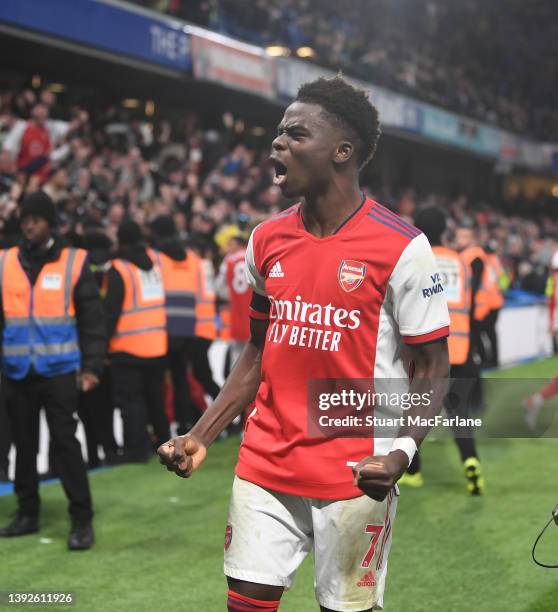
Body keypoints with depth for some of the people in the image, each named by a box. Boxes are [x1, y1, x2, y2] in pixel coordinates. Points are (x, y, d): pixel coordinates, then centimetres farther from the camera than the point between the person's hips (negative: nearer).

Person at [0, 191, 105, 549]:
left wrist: (91, 366, -7)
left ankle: (82, 520, 2)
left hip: (59, 370, -3)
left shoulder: (74, 263, -1)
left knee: (65, 441, -5)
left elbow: (92, 319, -1)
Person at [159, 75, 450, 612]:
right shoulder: (265, 241, 6)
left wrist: (402, 452, -23)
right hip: (264, 465, 5)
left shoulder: (402, 248, -10)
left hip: (355, 477, -4)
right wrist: (200, 437, 7)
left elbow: (430, 367, -7)